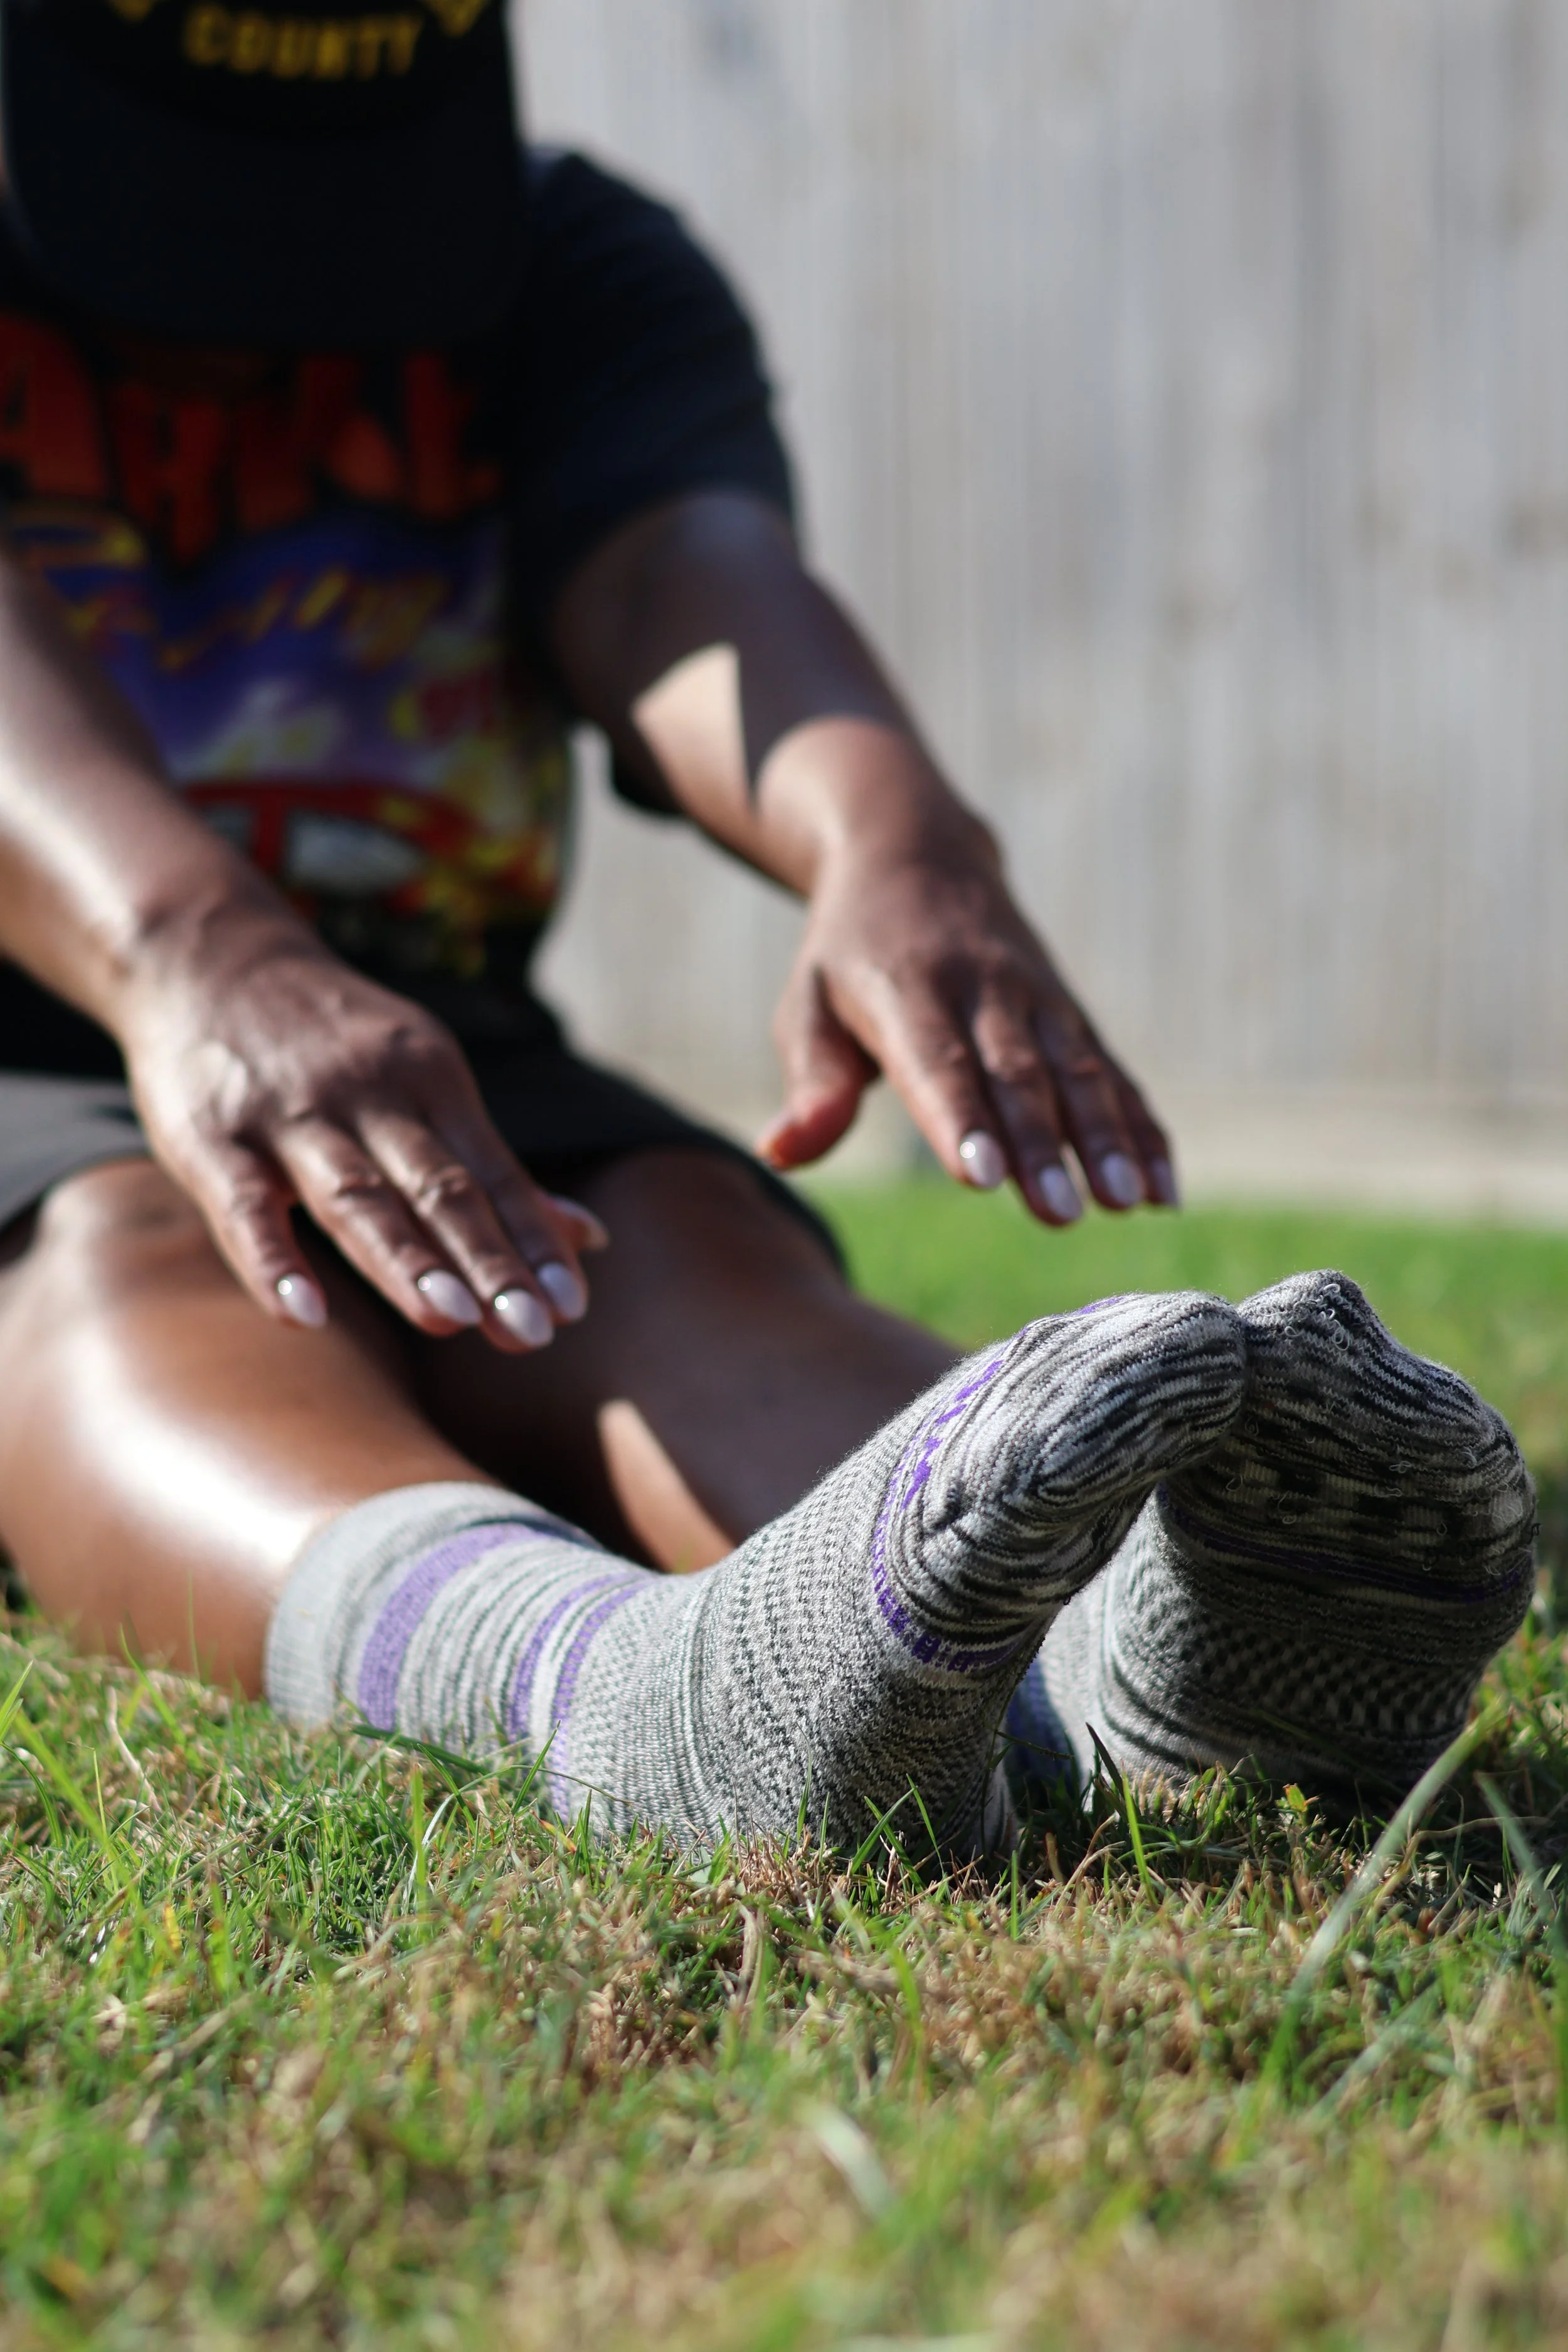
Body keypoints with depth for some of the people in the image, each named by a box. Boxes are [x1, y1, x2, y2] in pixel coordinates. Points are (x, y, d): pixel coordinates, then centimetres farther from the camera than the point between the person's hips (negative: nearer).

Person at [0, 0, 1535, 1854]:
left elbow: (689, 571, -17)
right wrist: (192, 952, -48)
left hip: (438, 1110, 3)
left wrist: (900, 852, -41)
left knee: (684, 1249, -30)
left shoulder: (569, 271, 7)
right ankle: (641, 1675, -66)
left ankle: (1145, 1637, -60)